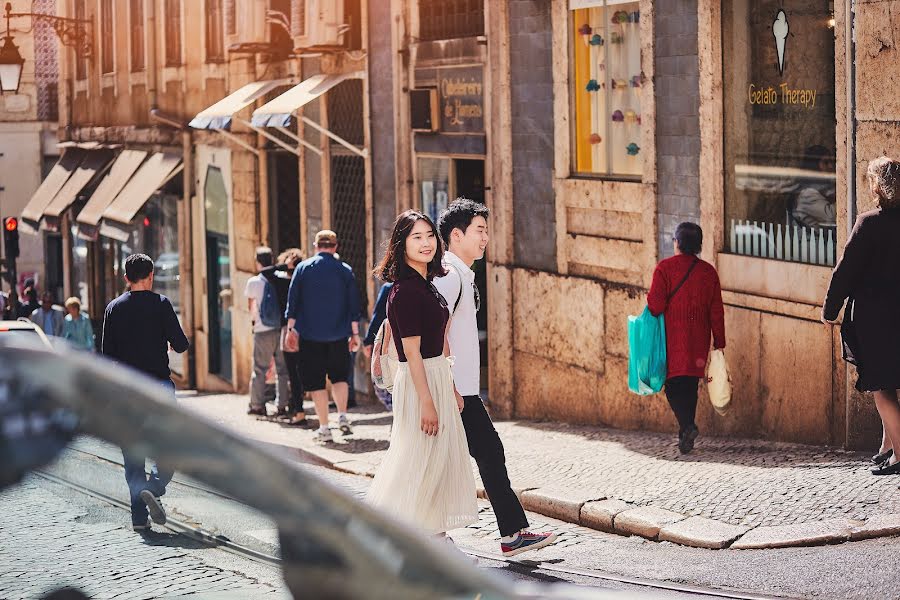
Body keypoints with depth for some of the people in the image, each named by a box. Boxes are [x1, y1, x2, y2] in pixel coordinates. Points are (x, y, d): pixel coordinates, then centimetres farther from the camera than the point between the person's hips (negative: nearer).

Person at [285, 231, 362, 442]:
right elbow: (354, 304, 2)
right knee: (339, 376, 19)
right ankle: (342, 416, 3)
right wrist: (355, 333, 8)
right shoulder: (345, 270, 1)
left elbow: (292, 300, -1)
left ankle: (324, 428, 2)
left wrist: (291, 329, 4)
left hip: (310, 335, -1)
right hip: (338, 335, 1)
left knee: (315, 380, 4)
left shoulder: (303, 268, -1)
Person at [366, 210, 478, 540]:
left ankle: (436, 537, 23)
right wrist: (427, 402, -21)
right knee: (419, 462, -4)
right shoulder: (405, 291, -18)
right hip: (419, 381, -10)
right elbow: (412, 352, -20)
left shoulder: (427, 286, 11)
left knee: (443, 459, 14)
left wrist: (451, 388, 18)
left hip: (438, 377, 10)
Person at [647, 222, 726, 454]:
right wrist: (719, 344, 10)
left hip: (673, 338, -4)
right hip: (698, 340, 4)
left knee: (674, 385, -1)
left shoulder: (665, 268, -8)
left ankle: (687, 425, -22)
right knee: (690, 385, 13)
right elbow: (716, 311, 5)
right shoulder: (708, 271, 4)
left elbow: (655, 306, -13)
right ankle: (686, 435, 16)